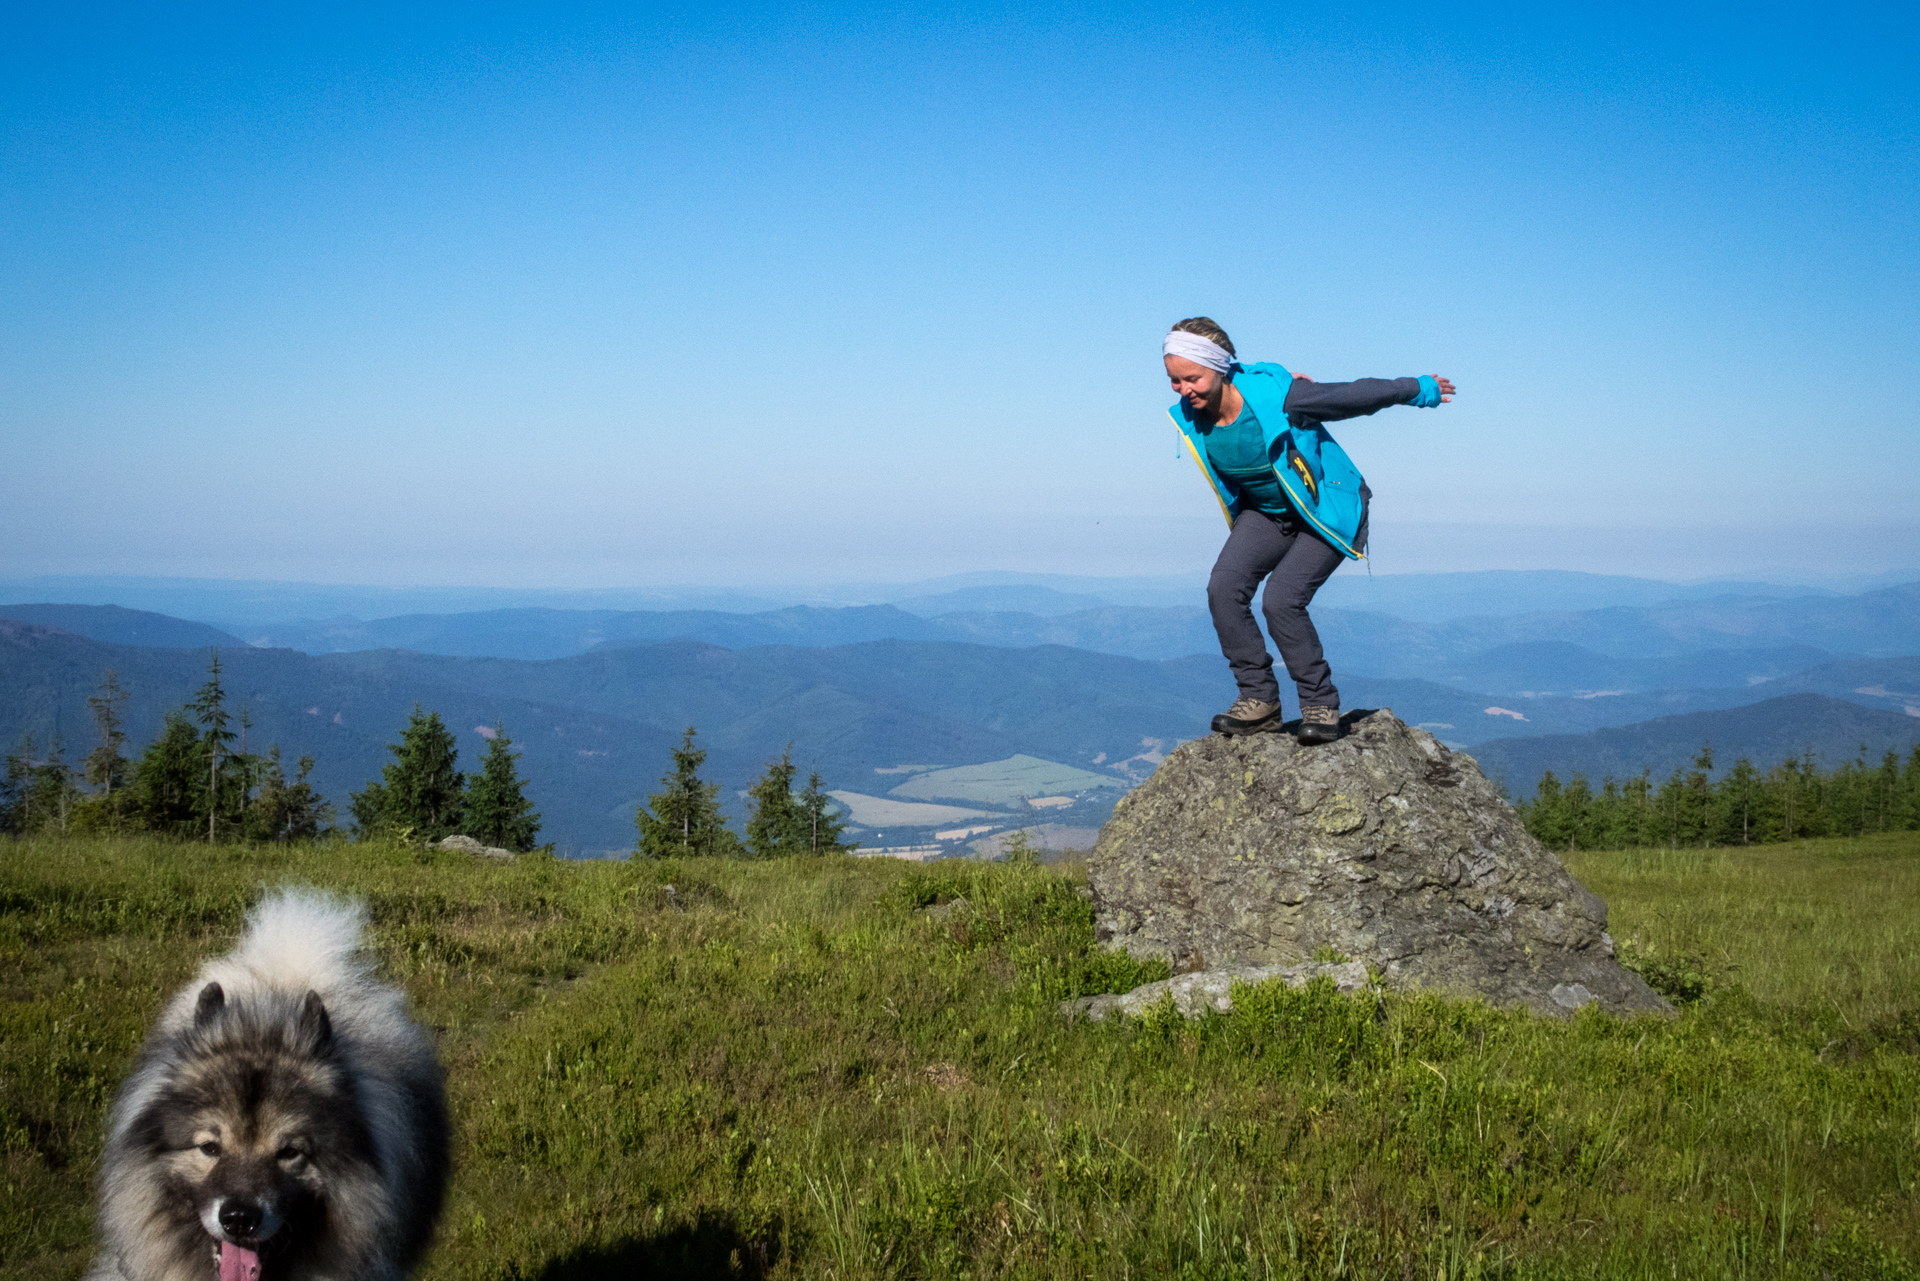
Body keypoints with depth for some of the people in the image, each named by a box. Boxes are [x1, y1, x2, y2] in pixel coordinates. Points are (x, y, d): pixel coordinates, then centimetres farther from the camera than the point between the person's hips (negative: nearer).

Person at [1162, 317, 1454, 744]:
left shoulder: (1276, 396, -30)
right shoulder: (1190, 416, -14)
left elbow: (1358, 394, -16)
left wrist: (1422, 390, -3)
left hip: (1325, 511, -5)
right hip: (1264, 513, 6)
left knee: (1281, 600, -23)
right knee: (1223, 587, -18)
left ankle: (1321, 704, -5)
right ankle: (1259, 699, -6)